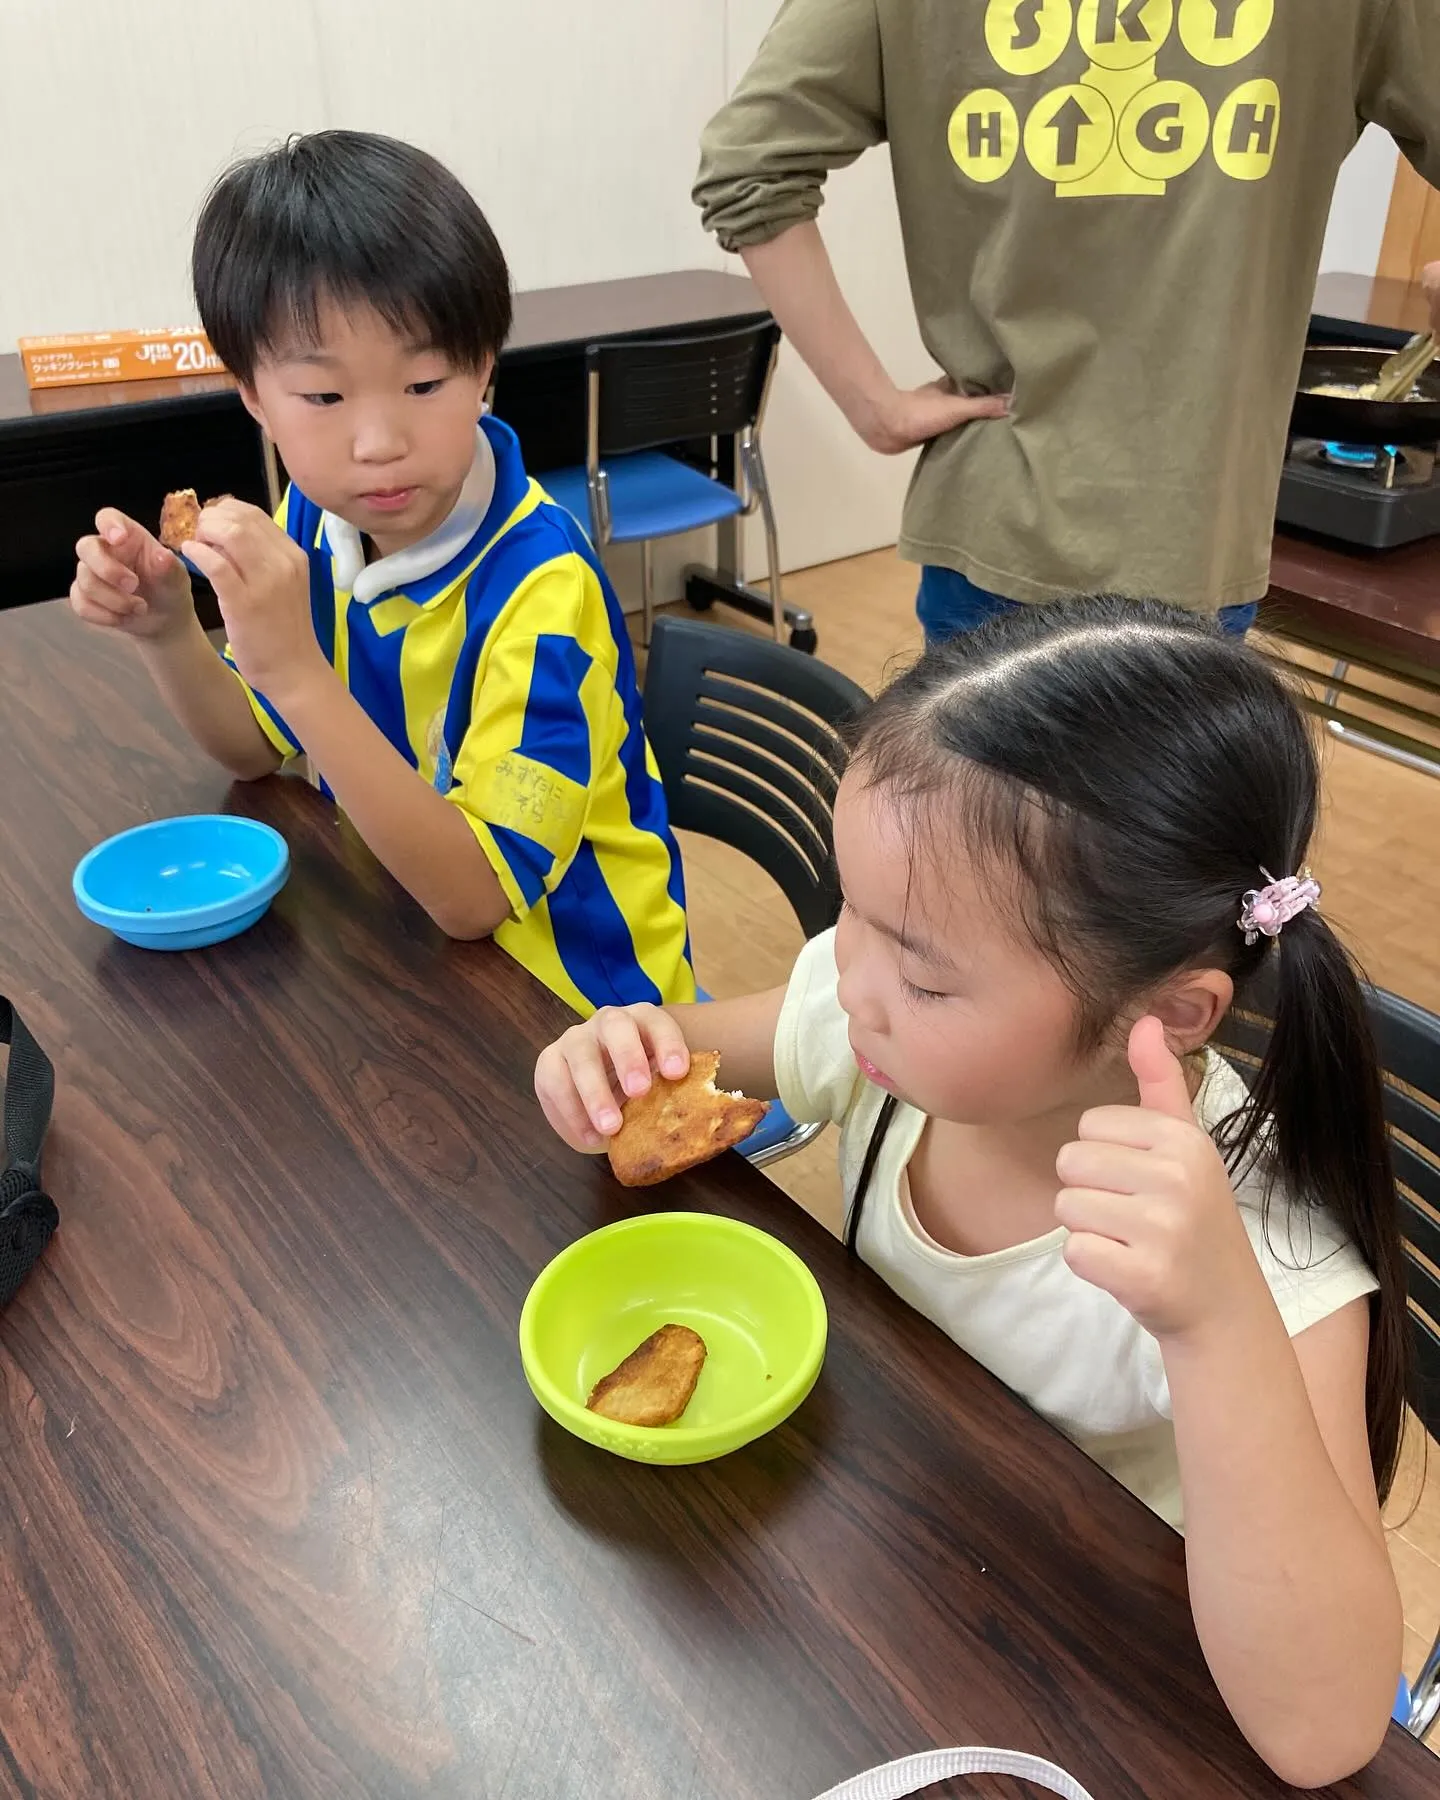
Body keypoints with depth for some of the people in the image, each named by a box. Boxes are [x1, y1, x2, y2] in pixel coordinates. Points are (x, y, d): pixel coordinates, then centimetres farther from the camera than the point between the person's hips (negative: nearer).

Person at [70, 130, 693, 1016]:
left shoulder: (541, 586, -26)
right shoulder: (315, 520, -7)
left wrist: (296, 669, -35)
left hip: (566, 997, -6)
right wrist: (167, 634, -13)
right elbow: (260, 747, 7)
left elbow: (474, 896, -28)